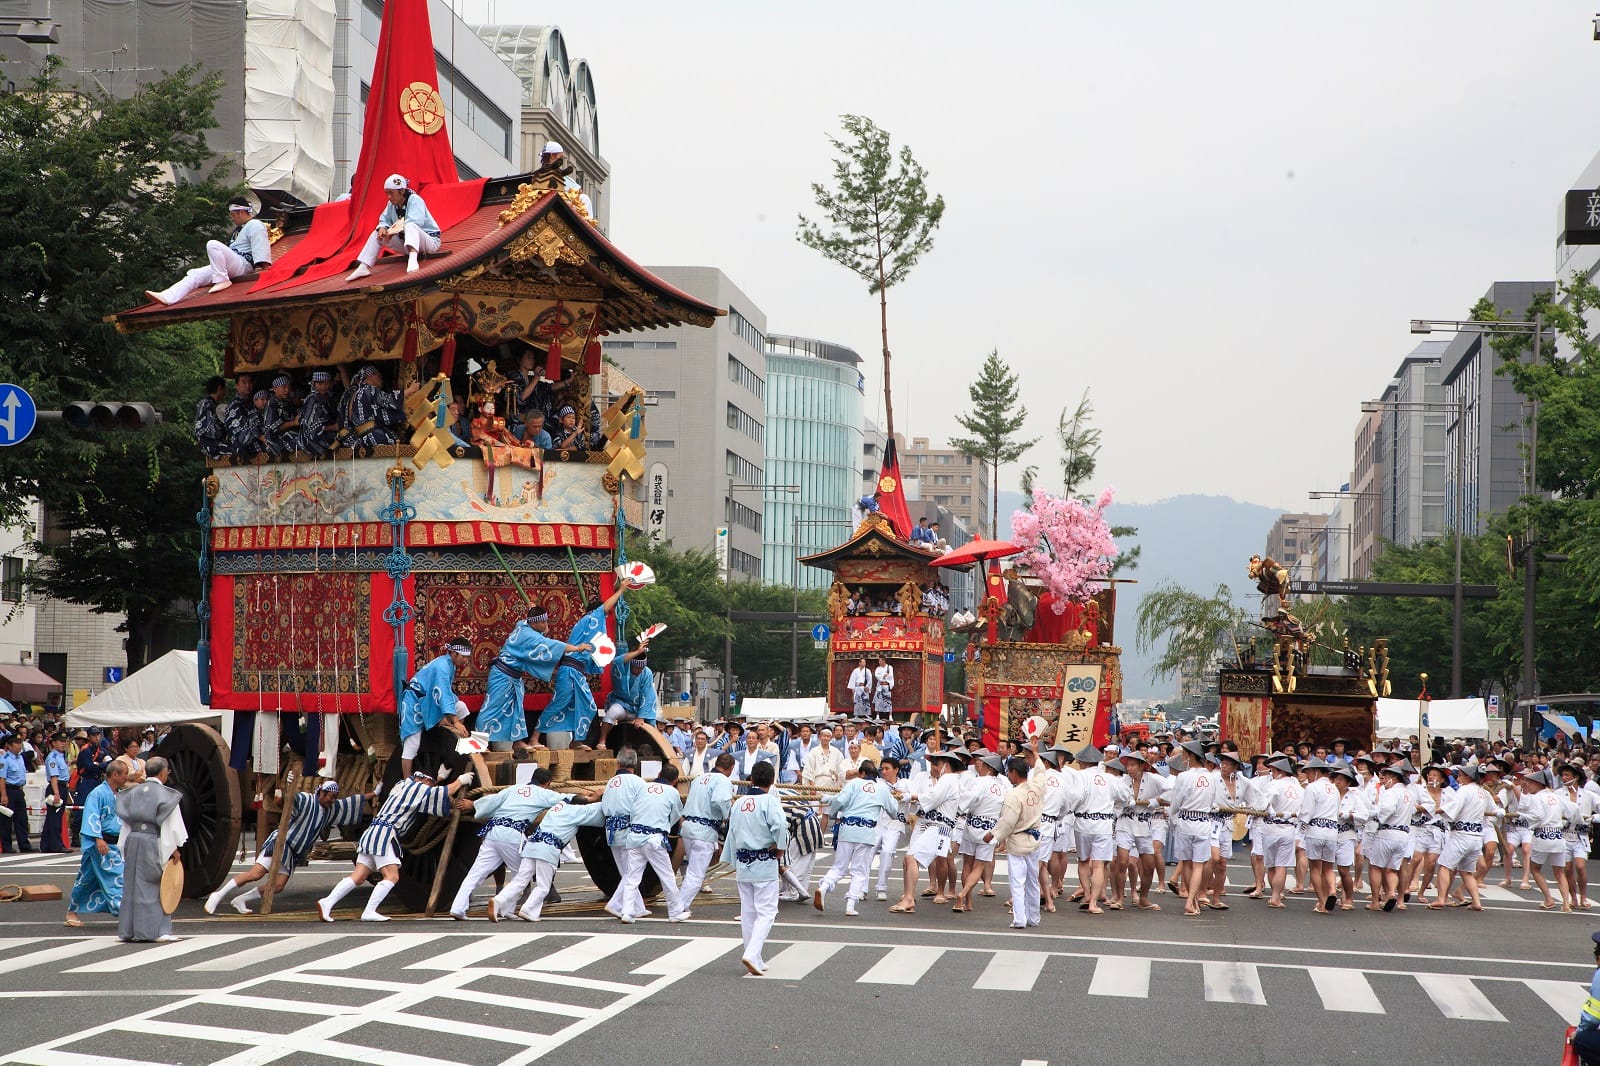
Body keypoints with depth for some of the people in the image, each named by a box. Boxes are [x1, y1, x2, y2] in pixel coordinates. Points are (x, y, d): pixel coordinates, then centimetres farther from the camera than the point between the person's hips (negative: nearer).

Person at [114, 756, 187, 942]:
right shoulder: (164, 794, -9)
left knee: (132, 886, 11)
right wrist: (174, 848, -5)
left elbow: (125, 821, 11)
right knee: (155, 886, 1)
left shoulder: (134, 792, 8)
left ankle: (128, 930, 13)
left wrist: (125, 846, 17)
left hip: (133, 841, 5)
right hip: (153, 843, -5)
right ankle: (157, 930, -1)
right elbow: (171, 823, -11)